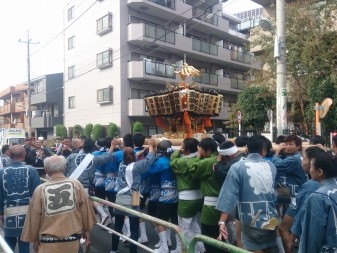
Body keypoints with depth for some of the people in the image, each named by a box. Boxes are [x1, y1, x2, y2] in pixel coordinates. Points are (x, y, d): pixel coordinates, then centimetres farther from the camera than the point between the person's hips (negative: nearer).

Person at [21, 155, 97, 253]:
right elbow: (85, 209, 0)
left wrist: (34, 239, 15)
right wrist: (87, 229, 14)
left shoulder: (40, 190, -9)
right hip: (73, 239, 1)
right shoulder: (76, 184, -8)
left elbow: (34, 217, 0)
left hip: (49, 241, -1)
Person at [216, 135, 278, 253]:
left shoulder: (237, 167, -11)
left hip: (251, 223, -4)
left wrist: (222, 222, -17)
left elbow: (230, 195, -16)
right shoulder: (271, 166, 1)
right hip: (270, 220, 4)